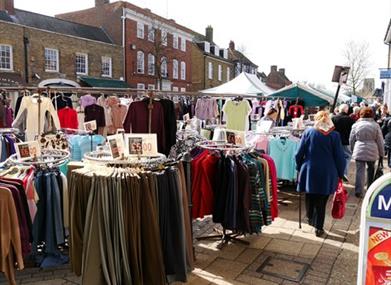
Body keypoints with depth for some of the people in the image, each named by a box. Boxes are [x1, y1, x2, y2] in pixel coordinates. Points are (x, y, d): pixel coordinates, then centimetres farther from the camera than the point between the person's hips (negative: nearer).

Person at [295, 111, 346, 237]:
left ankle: (310, 218, 36)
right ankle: (318, 227, 10)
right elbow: (339, 157, -1)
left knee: (310, 198, 20)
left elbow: (299, 153, -1)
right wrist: (340, 174, 9)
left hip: (309, 171, 1)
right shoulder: (334, 135, -3)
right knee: (321, 201, 8)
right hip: (327, 173, 0)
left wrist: (299, 167, 13)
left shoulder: (308, 132, -2)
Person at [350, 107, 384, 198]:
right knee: (371, 170, 19)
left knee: (360, 171, 0)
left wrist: (353, 150, 19)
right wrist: (381, 153, 10)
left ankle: (358, 191, -5)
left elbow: (351, 140, 5)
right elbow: (380, 141, 2)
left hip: (359, 151, -1)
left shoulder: (356, 125, -1)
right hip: (372, 152, 1)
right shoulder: (375, 125, -3)